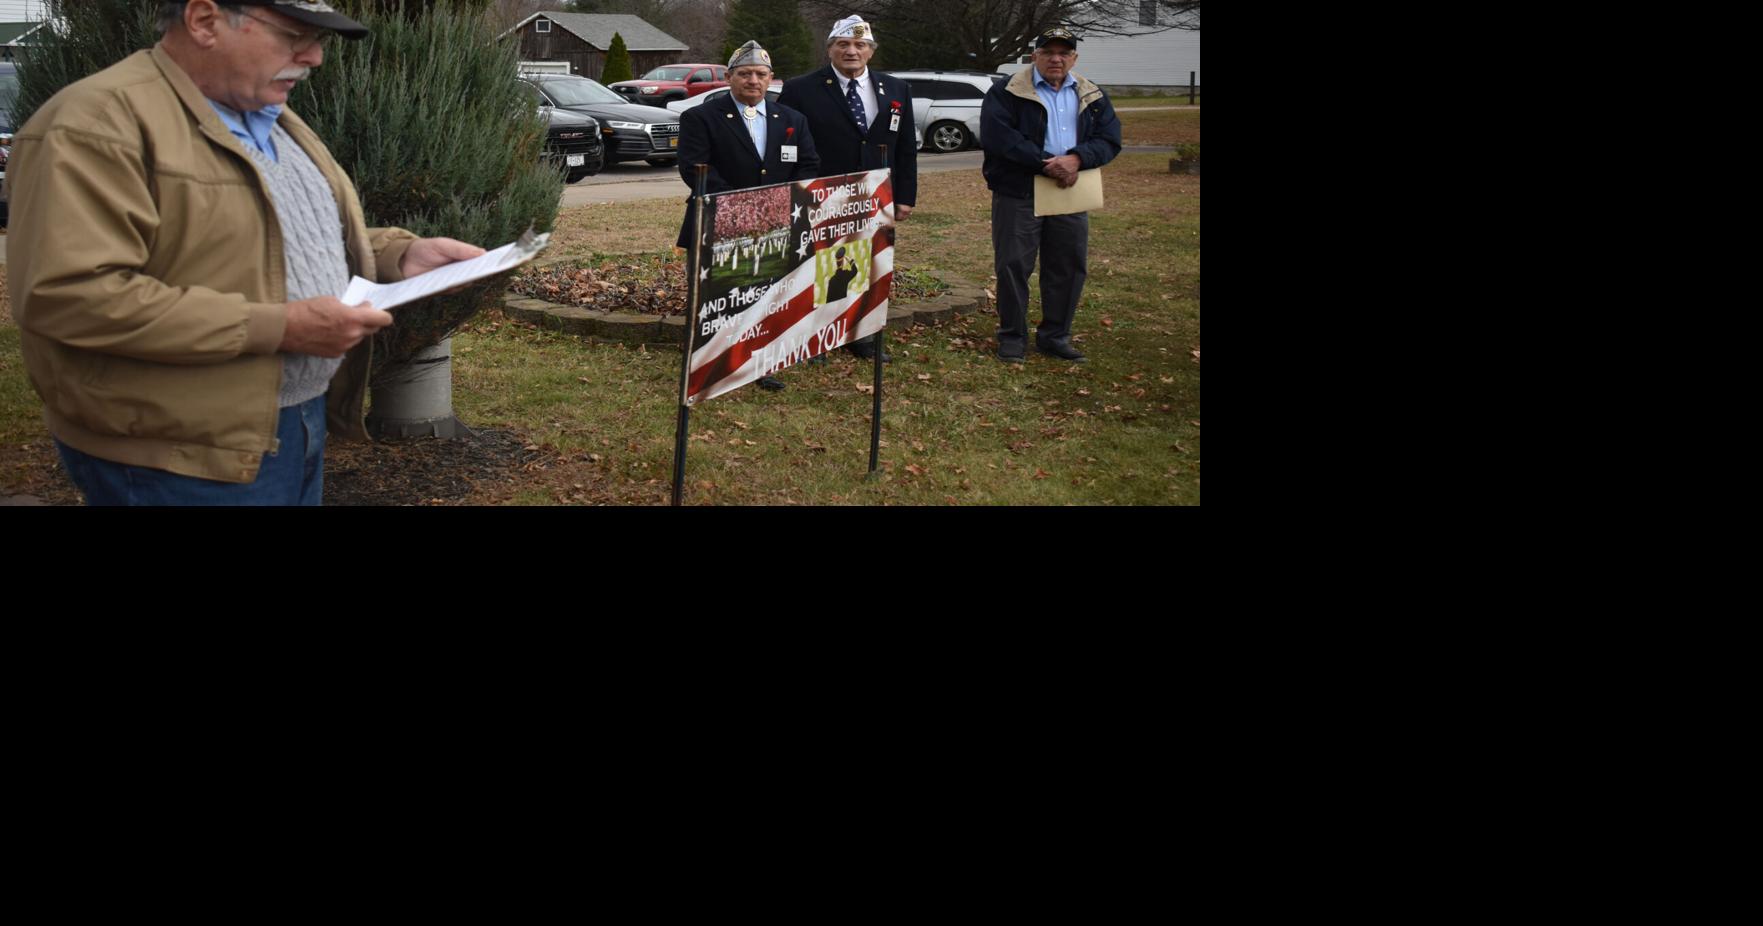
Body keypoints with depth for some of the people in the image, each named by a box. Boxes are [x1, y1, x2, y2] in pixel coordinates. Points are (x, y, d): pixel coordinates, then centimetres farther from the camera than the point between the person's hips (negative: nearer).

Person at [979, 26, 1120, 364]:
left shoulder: (1092, 97, 11)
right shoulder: (1007, 92, -4)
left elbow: (1109, 139, 2)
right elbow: (998, 137, -16)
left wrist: (1076, 159, -18)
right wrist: (1047, 164, -20)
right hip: (1018, 194, -4)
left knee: (1069, 267, 8)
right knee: (1013, 266, -1)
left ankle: (1054, 336, 22)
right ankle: (1012, 336, 12)